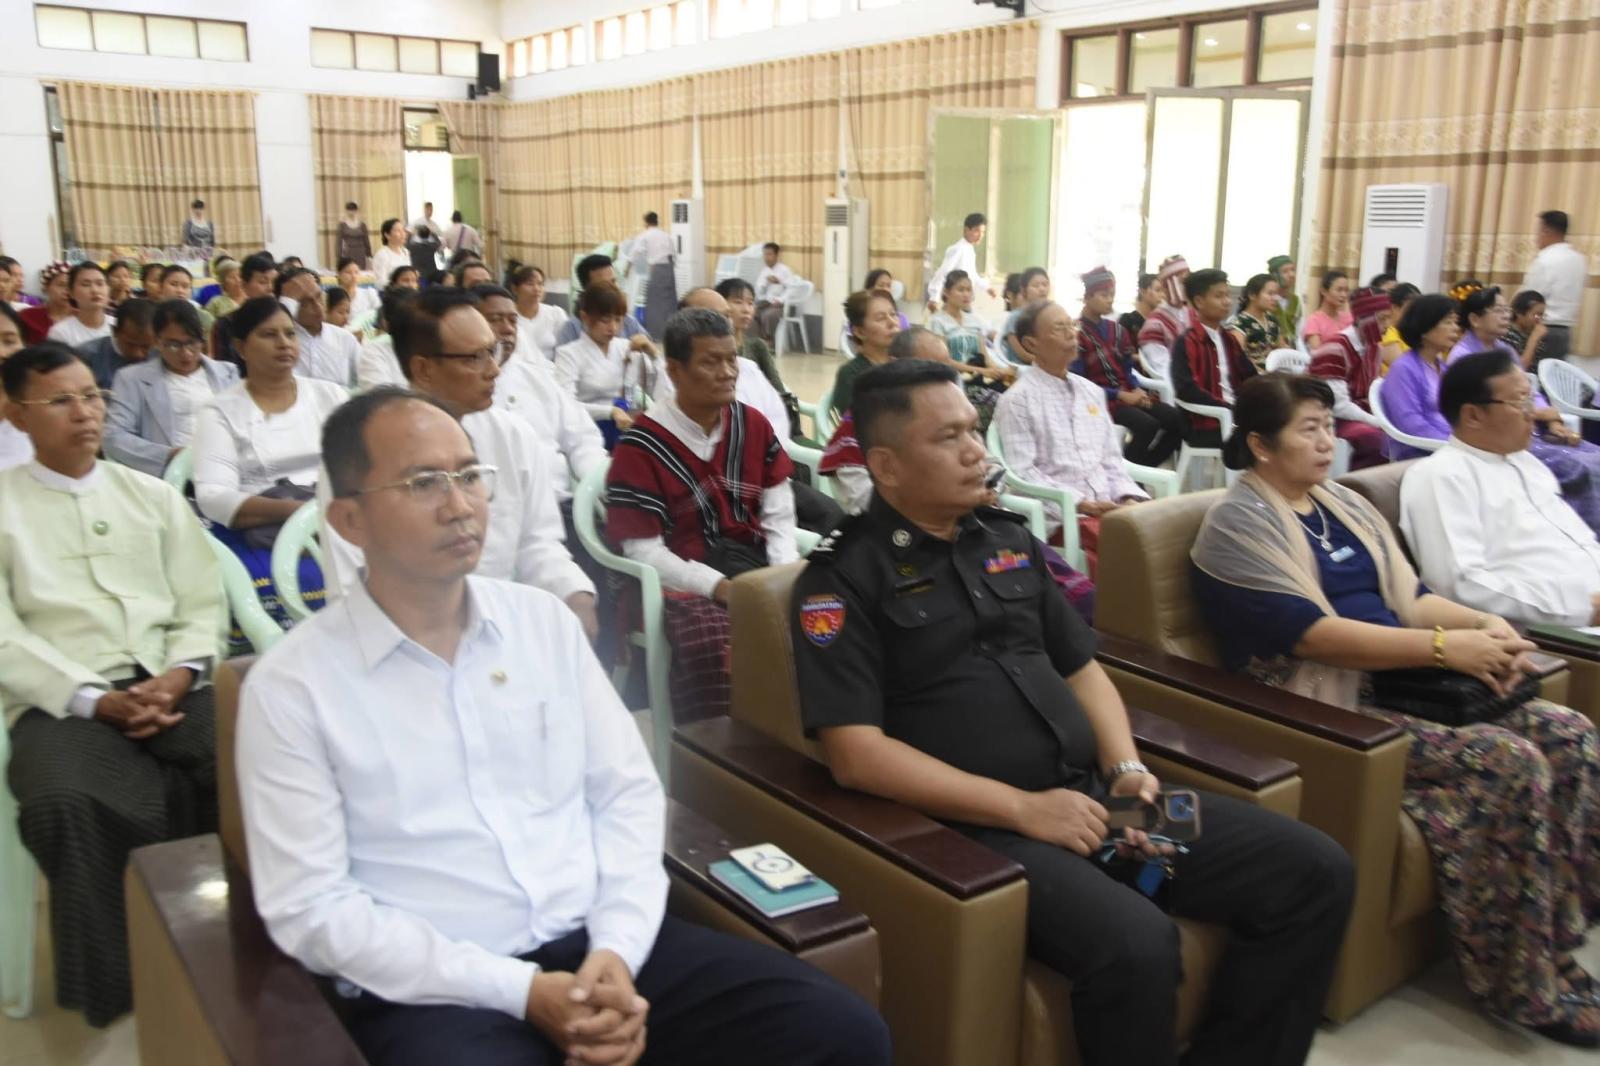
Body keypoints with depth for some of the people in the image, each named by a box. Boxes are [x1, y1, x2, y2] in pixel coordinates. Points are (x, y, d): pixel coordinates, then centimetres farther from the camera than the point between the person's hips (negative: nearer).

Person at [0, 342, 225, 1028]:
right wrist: (96, 699, -14)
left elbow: (202, 606, 12)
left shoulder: (154, 497, 20)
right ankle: (116, 982, -13)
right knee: (67, 805, -35)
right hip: (63, 701, -2)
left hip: (172, 688, 2)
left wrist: (177, 677, -9)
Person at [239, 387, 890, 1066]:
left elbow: (628, 793, 8)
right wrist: (519, 989, -14)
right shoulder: (291, 687, -4)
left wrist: (618, 948, -9)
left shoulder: (543, 619, 7)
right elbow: (311, 906, -7)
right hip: (436, 989, -3)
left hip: (600, 944, 3)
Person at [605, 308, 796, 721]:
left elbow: (779, 514, 13)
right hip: (683, 580, -5)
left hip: (755, 562, 5)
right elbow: (643, 550, -9)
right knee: (715, 647, -36)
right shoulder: (641, 445, -6)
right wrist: (720, 586, -19)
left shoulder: (753, 425, 12)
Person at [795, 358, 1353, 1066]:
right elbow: (855, 753, -14)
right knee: (1135, 945, -33)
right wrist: (1022, 808, -16)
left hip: (1094, 795, 7)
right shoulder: (844, 577, -6)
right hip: (984, 825, -7)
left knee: (1317, 874, -1)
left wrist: (1126, 769, 1)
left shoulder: (1009, 539, 15)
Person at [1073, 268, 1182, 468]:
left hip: (1128, 394, 7)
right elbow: (1079, 384, -12)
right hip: (1100, 399, -7)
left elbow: (1127, 369, 15)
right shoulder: (1078, 333, -7)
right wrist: (1121, 395, -17)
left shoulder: (1116, 329, 14)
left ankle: (1144, 468, -1)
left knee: (1175, 419, -13)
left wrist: (1137, 390, -8)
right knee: (1147, 425, -30)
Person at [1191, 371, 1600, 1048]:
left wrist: (1484, 625, -9)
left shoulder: (1344, 504, 16)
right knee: (1512, 763, -22)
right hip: (1325, 710, -8)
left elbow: (1407, 595, 12)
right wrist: (1445, 647, -22)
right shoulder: (1239, 523, -10)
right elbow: (1311, 634, -20)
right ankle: (1527, 984, -7)